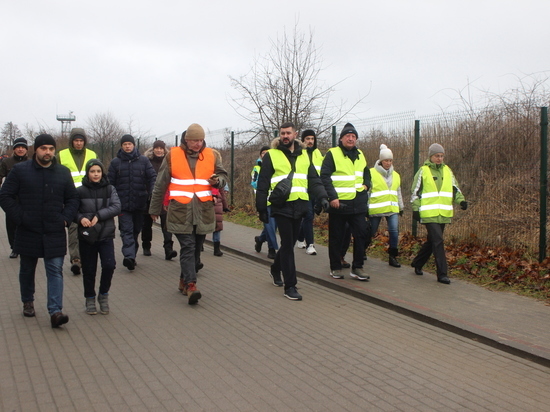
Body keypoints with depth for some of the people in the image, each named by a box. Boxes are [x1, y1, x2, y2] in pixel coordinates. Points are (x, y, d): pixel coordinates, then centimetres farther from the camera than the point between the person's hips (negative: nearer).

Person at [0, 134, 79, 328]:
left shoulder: (63, 172, 5)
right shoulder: (20, 170, -2)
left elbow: (73, 199, 12)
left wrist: (66, 218, -3)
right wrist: (19, 217, -11)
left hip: (55, 233, 1)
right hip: (28, 232, 0)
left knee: (55, 271, -6)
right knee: (27, 270, 15)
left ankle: (55, 311, -9)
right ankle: (28, 302, 36)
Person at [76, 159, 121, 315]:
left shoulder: (110, 189, 3)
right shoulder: (80, 191, -1)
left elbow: (116, 207, -8)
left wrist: (99, 215, -20)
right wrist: (81, 218, -18)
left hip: (106, 235, 0)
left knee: (109, 265, -11)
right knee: (88, 270, 6)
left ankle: (104, 294, 12)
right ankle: (90, 299, 24)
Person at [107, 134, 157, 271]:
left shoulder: (143, 160, 5)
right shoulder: (115, 162, 5)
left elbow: (152, 177, 0)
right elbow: (110, 182, 5)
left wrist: (152, 193, -16)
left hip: (139, 203, 2)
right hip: (123, 203, -1)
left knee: (136, 229, 11)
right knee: (127, 230, -12)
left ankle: (131, 256, 24)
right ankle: (129, 256, -22)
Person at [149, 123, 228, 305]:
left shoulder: (212, 156, 8)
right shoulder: (173, 155, 3)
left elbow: (223, 177, 13)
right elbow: (160, 185, 9)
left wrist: (217, 181, -13)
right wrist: (155, 209, 14)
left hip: (203, 212, 3)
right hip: (180, 211, -3)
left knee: (195, 248, 10)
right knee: (187, 247, -12)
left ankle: (184, 280, 25)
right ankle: (191, 285, -17)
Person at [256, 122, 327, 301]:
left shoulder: (304, 155, 13)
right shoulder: (271, 155, 0)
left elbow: (314, 179, 10)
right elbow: (263, 184, 1)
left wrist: (322, 196, -7)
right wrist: (261, 208, -1)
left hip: (299, 206, 5)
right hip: (281, 206, -5)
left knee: (290, 242, 14)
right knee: (287, 245, -6)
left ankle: (275, 269, 40)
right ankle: (290, 286, 0)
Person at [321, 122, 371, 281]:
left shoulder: (360, 155, 14)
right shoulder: (332, 154, -6)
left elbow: (366, 173, 29)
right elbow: (324, 177, -11)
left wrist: (366, 185, 10)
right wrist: (332, 197, -18)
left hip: (358, 204, 5)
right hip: (338, 203, -5)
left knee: (361, 235, 1)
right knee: (336, 237, 4)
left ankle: (357, 268, 10)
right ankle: (336, 268, 16)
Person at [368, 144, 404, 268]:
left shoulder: (396, 175, 15)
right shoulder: (372, 173, -4)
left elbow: (398, 193, 24)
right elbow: (366, 191, -3)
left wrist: (401, 207, 26)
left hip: (392, 209, 4)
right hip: (376, 209, -4)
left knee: (394, 231, -9)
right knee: (371, 233, 5)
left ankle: (393, 257, 3)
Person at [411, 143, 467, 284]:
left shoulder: (447, 171, 13)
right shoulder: (423, 171, -1)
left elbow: (455, 188, 16)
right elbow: (415, 192, 0)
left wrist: (461, 200, -2)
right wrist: (416, 209, -6)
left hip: (444, 214, 6)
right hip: (429, 213, -6)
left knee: (432, 241, 14)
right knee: (438, 242, -12)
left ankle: (417, 264, 33)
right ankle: (442, 274, -8)